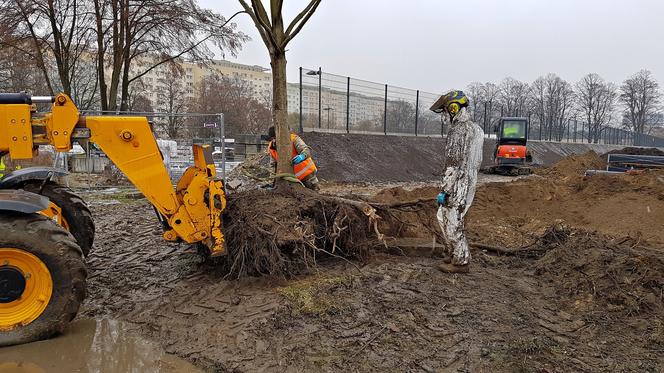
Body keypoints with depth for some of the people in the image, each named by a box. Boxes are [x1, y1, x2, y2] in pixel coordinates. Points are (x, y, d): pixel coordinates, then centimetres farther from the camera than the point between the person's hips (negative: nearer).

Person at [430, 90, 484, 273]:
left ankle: (460, 262, 13)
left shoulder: (458, 131, -19)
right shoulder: (476, 129, 12)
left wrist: (444, 191, -20)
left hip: (457, 186, -10)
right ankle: (452, 254, 28)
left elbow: (453, 164, -23)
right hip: (469, 183, 10)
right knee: (443, 217, 20)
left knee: (452, 224, 2)